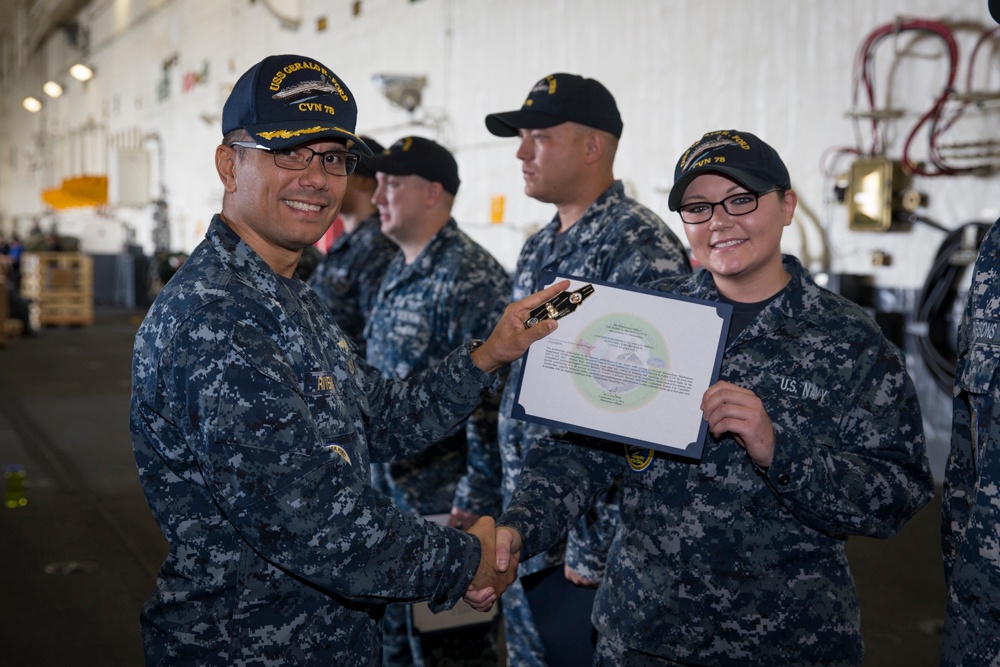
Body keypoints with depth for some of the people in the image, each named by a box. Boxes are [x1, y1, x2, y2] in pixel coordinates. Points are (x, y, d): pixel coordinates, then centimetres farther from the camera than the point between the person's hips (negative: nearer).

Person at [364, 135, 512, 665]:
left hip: (443, 502, -9)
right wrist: (376, 472, 18)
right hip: (390, 491, 9)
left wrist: (477, 498, -22)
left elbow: (493, 395, -23)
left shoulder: (471, 277, -19)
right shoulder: (399, 271, 10)